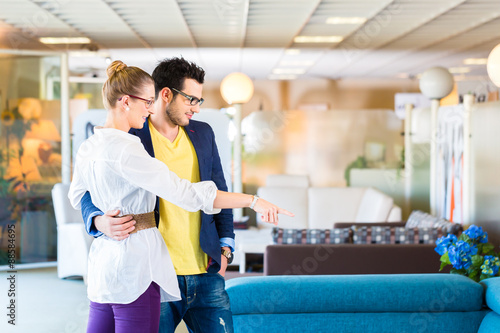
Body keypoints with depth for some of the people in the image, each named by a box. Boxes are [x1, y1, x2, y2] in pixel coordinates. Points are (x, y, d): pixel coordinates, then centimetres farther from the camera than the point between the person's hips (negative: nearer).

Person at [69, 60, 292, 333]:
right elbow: (185, 193, -23)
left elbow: (76, 198, 26)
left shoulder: (87, 148, 9)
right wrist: (253, 201, -19)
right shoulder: (124, 149, -19)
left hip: (103, 253, 9)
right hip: (135, 263, -9)